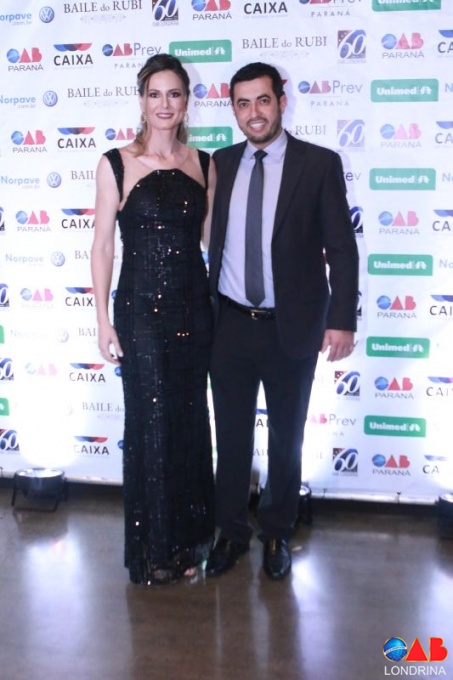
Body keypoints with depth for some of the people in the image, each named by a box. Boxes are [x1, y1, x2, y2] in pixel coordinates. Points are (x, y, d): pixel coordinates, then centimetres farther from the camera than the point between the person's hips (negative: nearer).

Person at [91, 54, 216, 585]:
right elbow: (102, 247, -3)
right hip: (140, 310, -3)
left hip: (194, 309, 3)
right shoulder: (115, 164, -4)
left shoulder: (203, 164, 6)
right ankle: (153, 548, 23)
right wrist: (103, 322, -7)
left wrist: (222, 304, 2)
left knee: (192, 422, 11)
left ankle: (190, 535, 30)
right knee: (150, 426, 5)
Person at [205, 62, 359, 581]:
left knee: (286, 438, 13)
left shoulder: (320, 164, -5)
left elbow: (342, 248, -6)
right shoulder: (221, 164, 5)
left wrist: (342, 318, -13)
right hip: (230, 324, 3)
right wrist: (205, 310, 7)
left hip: (291, 327, -2)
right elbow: (214, 241, 8)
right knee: (231, 435, 13)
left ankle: (277, 533, 32)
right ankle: (231, 531, 31)